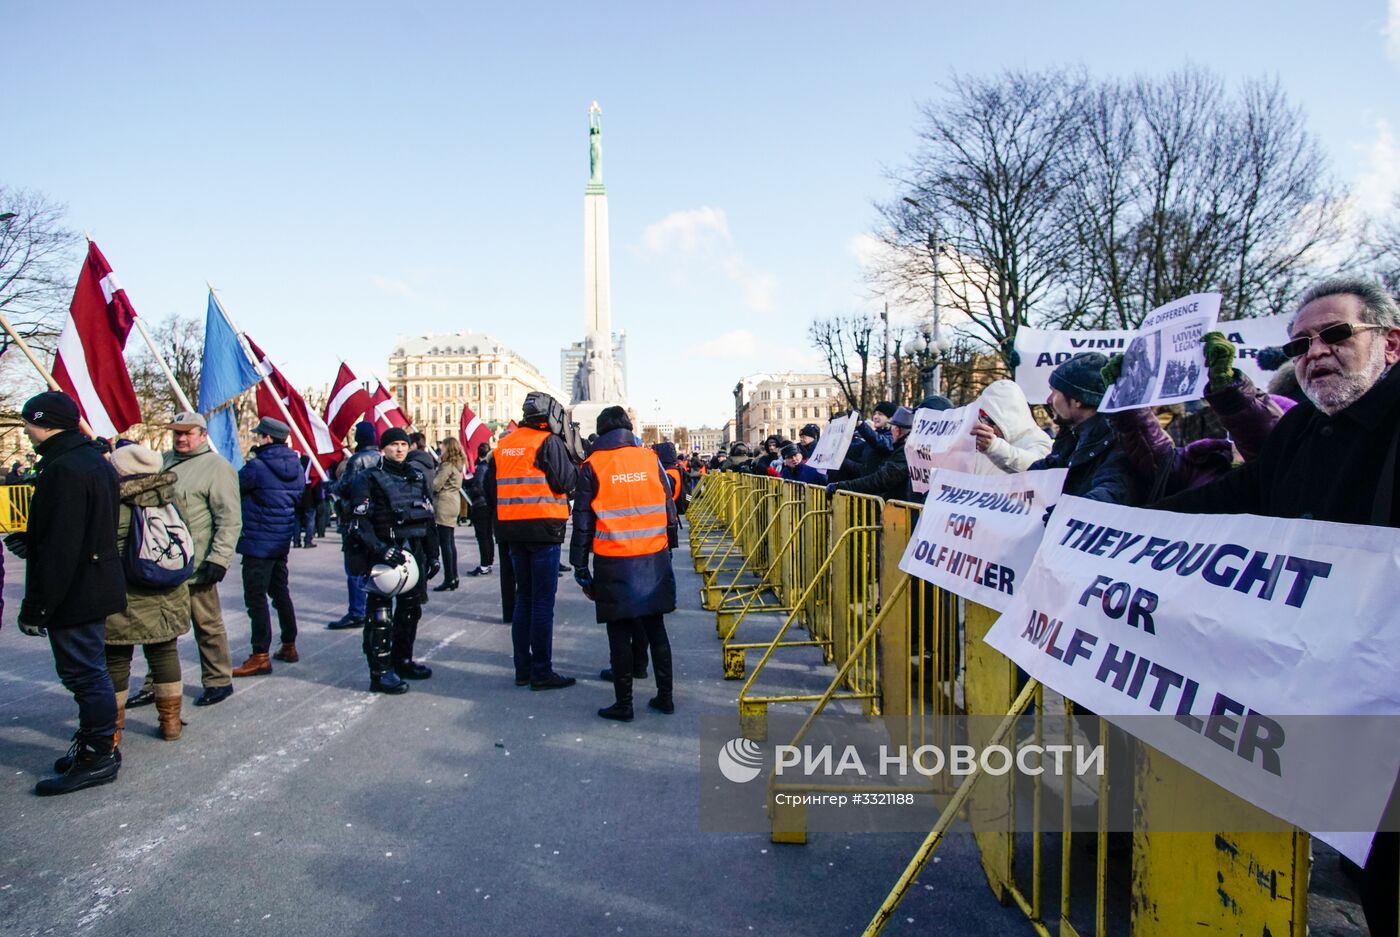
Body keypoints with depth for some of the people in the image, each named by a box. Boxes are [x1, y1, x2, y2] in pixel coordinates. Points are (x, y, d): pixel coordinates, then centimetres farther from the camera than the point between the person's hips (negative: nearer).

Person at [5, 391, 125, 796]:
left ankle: (97, 756, 9)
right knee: (89, 671, 19)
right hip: (97, 587, 10)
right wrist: (31, 542, 14)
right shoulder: (94, 460, 12)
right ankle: (94, 744, 30)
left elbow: (59, 549, -23)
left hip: (74, 593, -10)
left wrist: (36, 606, -19)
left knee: (84, 672, -1)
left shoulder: (63, 470, -20)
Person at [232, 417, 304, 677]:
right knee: (280, 591, 18)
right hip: (283, 541, 8)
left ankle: (260, 657, -1)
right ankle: (289, 646, 25)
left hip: (258, 542, -8)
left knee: (256, 597, -3)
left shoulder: (256, 467, -16)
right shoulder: (295, 466, 6)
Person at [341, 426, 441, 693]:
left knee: (411, 609, 14)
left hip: (413, 551, 7)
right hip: (383, 553, -6)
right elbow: (358, 522, -13)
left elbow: (429, 519, 17)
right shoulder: (369, 479, -4)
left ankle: (402, 660, 29)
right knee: (381, 613, -5)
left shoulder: (419, 477, 14)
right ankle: (380, 672, 1)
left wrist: (432, 554, 13)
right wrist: (380, 549, -25)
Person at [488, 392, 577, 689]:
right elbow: (565, 481, -14)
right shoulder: (549, 442, -8)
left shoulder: (504, 445, 13)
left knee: (523, 598, 15)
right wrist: (578, 463, 3)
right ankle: (542, 673, 2)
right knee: (543, 602, -2)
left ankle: (522, 670, 19)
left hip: (513, 531, 7)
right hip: (543, 530, -7)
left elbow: (490, 487, 15)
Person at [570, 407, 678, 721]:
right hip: (654, 560, 3)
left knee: (620, 634, 7)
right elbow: (669, 509, 6)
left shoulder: (593, 466, -4)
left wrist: (580, 569, 4)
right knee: (656, 629, 15)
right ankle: (665, 695, 22)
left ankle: (624, 703, 14)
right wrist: (668, 548, 15)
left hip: (614, 564, -3)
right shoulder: (651, 459, 3)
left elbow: (583, 522, -2)